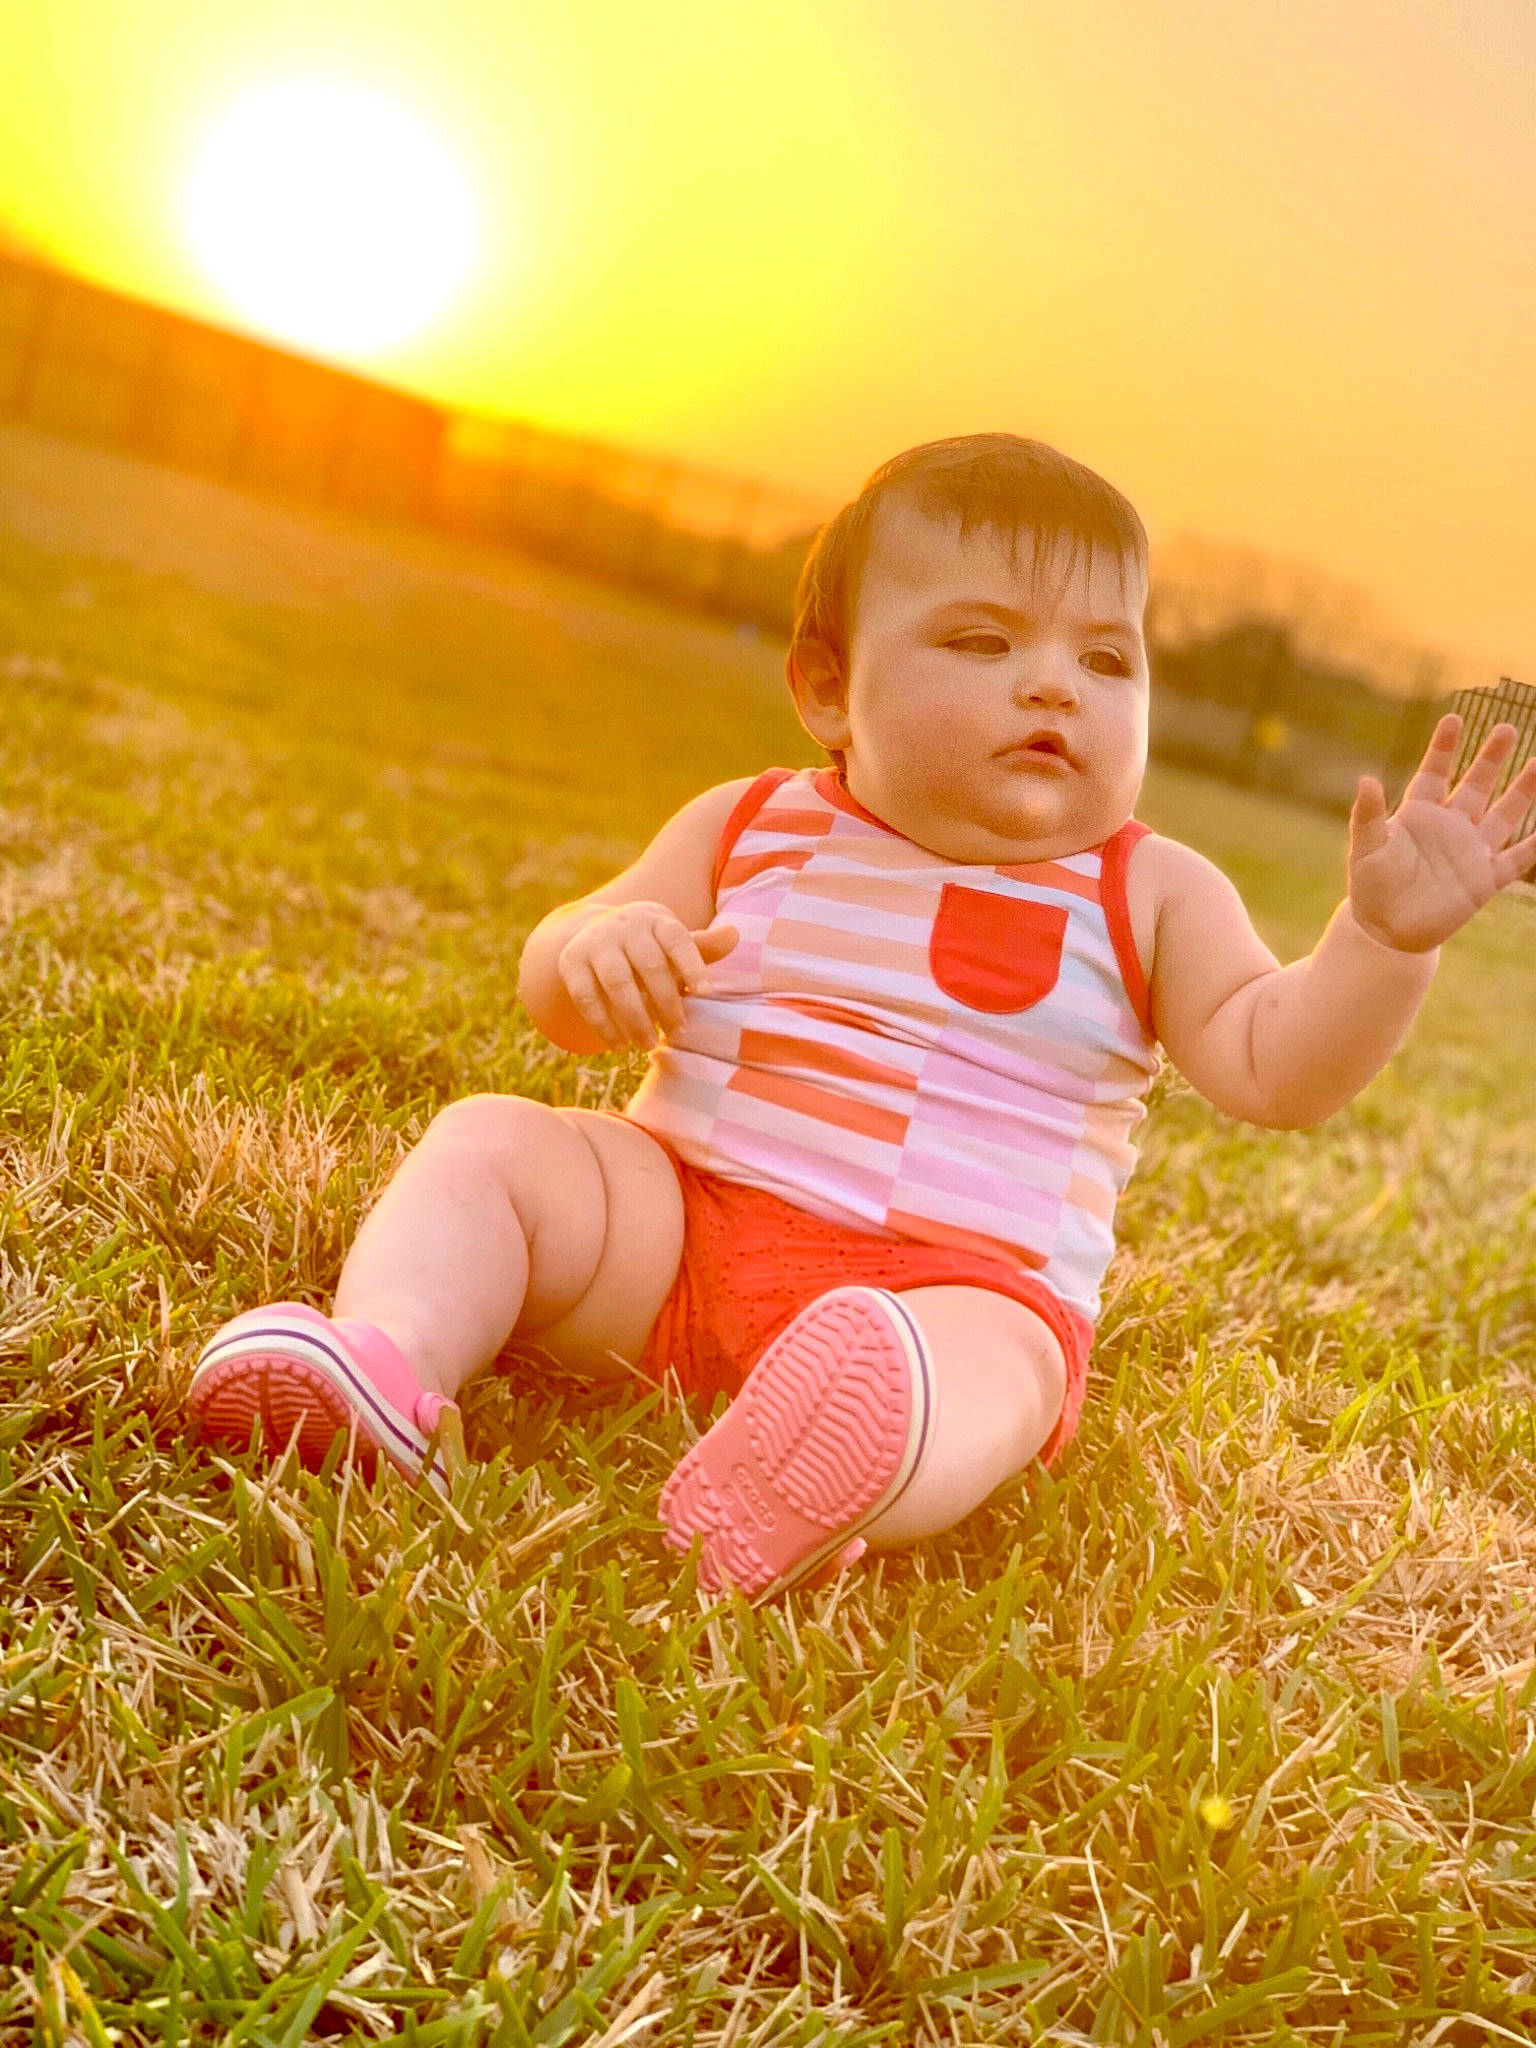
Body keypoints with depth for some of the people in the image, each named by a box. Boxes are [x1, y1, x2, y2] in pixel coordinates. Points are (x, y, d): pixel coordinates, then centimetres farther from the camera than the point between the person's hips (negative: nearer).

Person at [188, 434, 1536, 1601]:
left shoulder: (1147, 895, 7)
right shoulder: (747, 832, 9)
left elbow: (1272, 1068, -3)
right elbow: (558, 1004, 10)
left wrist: (1386, 937, -20)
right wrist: (594, 947, -15)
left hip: (965, 1286, -3)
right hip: (671, 1220, 3)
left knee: (974, 1371, -35)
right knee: (492, 1143, -14)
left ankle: (762, 1514, -62)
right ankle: (394, 1354, -37)